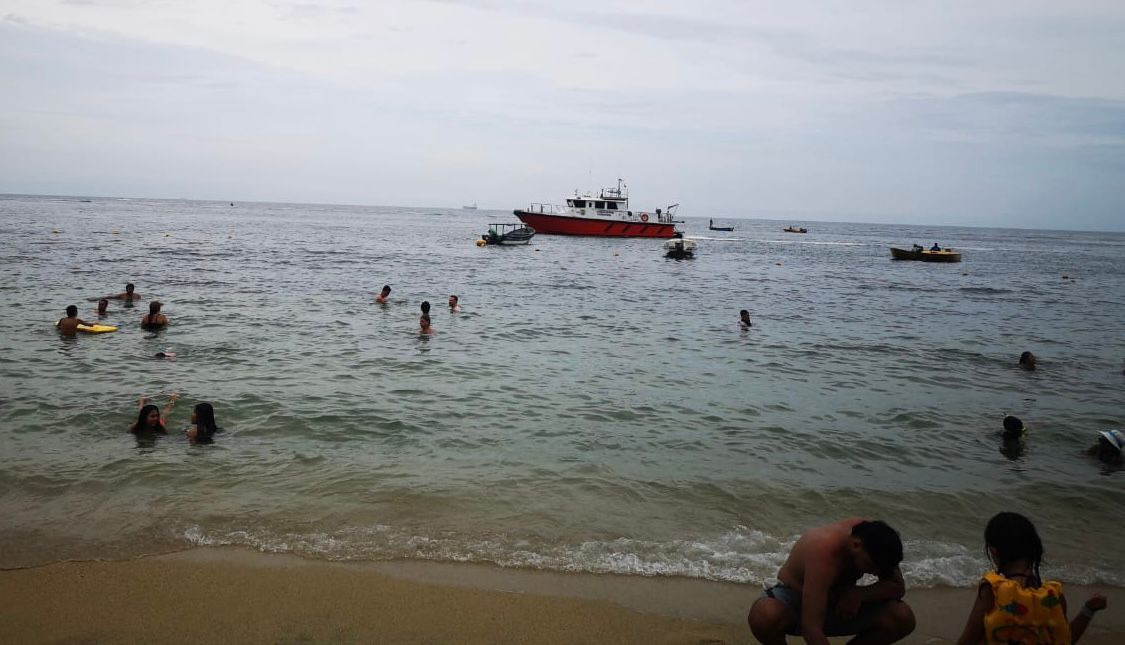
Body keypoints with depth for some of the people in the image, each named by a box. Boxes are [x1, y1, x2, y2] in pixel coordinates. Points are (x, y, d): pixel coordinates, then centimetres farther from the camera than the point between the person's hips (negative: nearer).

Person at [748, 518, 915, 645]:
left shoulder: (871, 535, -17)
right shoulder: (824, 552, -36)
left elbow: (898, 587, -7)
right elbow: (811, 628, -40)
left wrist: (860, 594, -25)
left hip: (839, 603, 5)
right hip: (793, 600, -5)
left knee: (904, 618, -19)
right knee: (764, 616, -42)